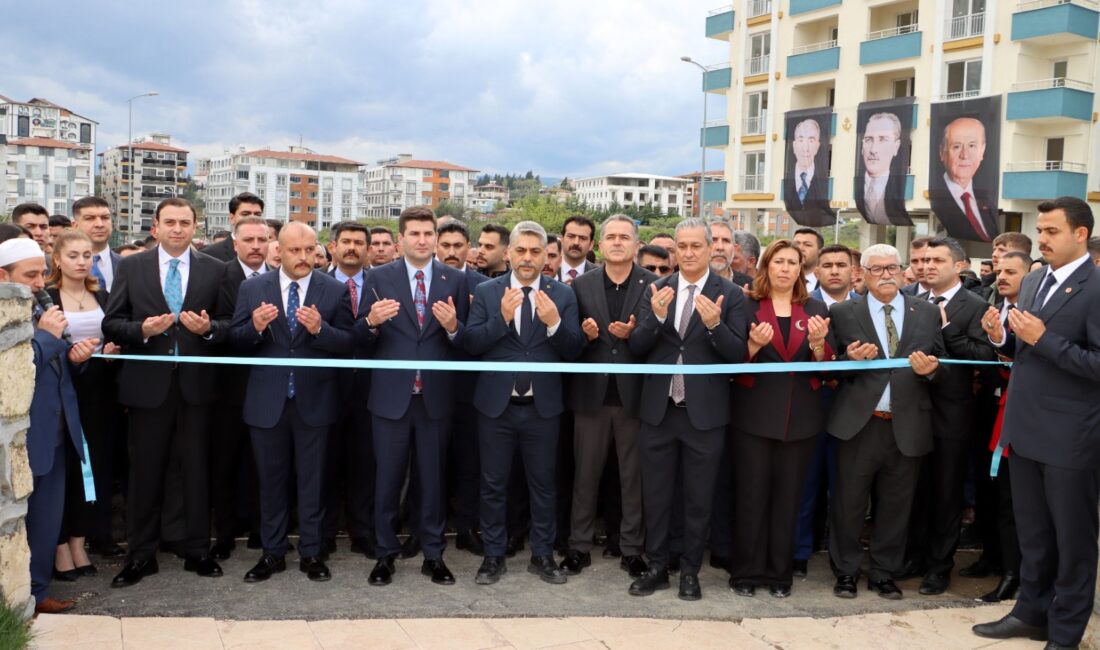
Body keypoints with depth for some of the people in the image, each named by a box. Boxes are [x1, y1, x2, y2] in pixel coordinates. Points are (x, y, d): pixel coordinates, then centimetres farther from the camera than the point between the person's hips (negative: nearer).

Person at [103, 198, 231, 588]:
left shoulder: (215, 270, 4)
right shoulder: (131, 267, 4)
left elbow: (228, 323, 3)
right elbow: (111, 324, 1)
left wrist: (209, 328, -18)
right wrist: (142, 329, -18)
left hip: (196, 384, 0)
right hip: (147, 384, 0)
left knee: (198, 469, 8)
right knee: (145, 471, 8)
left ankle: (198, 551, 20)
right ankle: (141, 555, 20)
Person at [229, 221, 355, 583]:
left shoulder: (335, 291, -2)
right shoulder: (252, 288, 2)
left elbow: (349, 343, -6)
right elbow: (236, 341, 1)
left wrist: (320, 329, -24)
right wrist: (255, 327, -20)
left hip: (314, 401, -1)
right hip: (267, 401, 1)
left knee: (312, 480, 8)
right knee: (271, 480, 12)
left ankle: (311, 553, 21)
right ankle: (273, 553, 25)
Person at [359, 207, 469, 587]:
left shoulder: (455, 281, 3)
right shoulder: (379, 278, 1)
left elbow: (466, 341, 1)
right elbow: (364, 341, 0)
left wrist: (452, 326, -20)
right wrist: (371, 321, -21)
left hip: (435, 396, 1)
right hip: (391, 395, 0)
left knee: (433, 478, 10)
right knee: (388, 478, 9)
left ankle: (433, 555, 23)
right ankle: (385, 555, 23)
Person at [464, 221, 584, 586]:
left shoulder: (562, 295, 0)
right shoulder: (486, 292, 0)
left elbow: (574, 351, -5)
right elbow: (471, 343, -9)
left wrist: (554, 323, -23)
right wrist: (502, 317, -23)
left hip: (542, 406, 0)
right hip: (496, 405, 0)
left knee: (543, 484, 12)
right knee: (493, 484, 11)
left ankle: (542, 556, 26)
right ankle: (493, 556, 25)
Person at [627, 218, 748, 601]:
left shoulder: (729, 295, -4)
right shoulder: (656, 290, 3)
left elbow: (738, 354, -10)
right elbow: (636, 348, -3)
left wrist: (714, 325, -27)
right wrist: (656, 316, -21)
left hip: (704, 411, -2)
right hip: (658, 409, 2)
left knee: (698, 498, 10)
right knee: (656, 495, 13)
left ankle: (690, 571, 25)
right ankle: (657, 567, 27)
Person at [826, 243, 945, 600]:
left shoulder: (928, 313, 8)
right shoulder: (843, 313, 1)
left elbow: (940, 363, 8)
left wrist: (930, 368, -14)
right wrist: (850, 358, -21)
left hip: (908, 425, 2)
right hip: (859, 423, -2)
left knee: (895, 504, 11)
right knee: (849, 502, 7)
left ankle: (884, 573, 26)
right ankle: (846, 571, 23)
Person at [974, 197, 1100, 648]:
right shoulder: (1032, 282, 9)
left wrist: (1044, 338, -24)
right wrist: (1002, 337, -5)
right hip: (1025, 429, 7)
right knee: (1032, 533, 19)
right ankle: (1032, 612, 34)